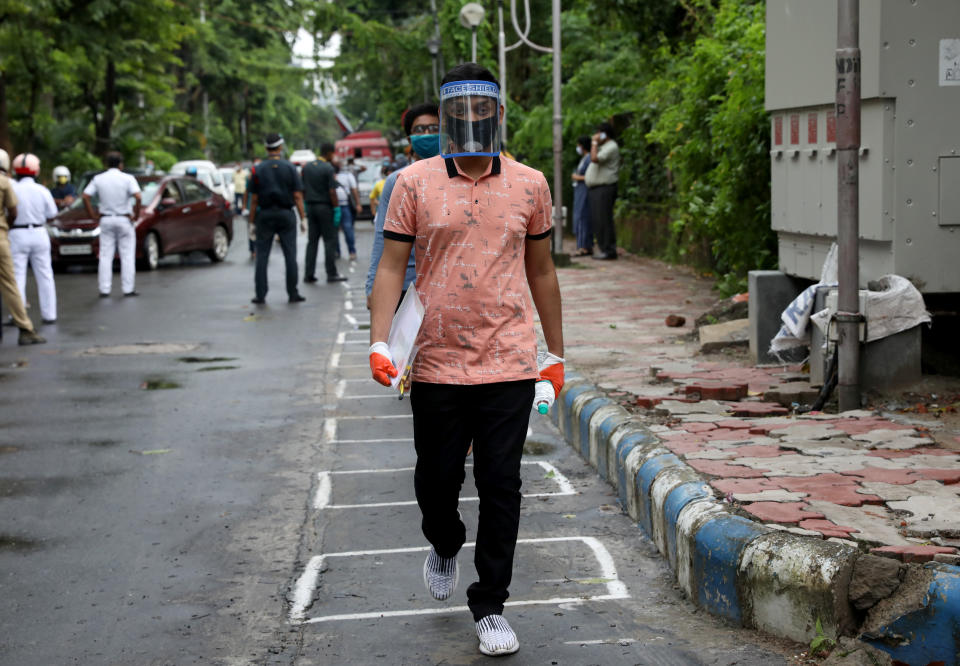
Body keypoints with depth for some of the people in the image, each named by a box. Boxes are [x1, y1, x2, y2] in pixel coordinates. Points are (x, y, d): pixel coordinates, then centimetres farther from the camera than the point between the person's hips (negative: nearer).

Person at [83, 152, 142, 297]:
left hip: (105, 220, 2)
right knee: (127, 255, 4)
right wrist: (136, 214, -9)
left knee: (105, 256, 5)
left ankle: (104, 290, 2)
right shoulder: (128, 179, -6)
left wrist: (93, 215, 1)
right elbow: (137, 197, -20)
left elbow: (86, 197, -5)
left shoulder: (98, 179, 3)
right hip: (124, 220, -2)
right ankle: (128, 289, 3)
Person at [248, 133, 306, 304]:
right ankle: (293, 294, 4)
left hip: (265, 215, 0)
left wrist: (252, 221, 3)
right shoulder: (290, 168, -2)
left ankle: (260, 295, 2)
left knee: (262, 257, 4)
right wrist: (303, 218, 0)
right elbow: (297, 196, -4)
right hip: (286, 214, 0)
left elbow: (254, 199, -2)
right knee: (290, 256, 3)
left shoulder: (257, 170, -1)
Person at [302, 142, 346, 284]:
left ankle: (309, 273, 7)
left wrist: (306, 203, 17)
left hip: (311, 207, 6)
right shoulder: (328, 168, -13)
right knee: (330, 240, 1)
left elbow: (302, 189, 10)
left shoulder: (306, 167, 7)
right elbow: (332, 192, -16)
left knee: (312, 241, 9)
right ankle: (331, 273, 1)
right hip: (325, 206, -6)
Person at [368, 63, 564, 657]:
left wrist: (555, 353, 16)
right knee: (436, 480, 8)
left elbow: (541, 271, 14)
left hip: (509, 365, 0)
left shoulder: (530, 185, 6)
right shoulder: (415, 183, 1)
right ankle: (445, 545, 43)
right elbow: (392, 267, 1)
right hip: (436, 365, 0)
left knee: (501, 486, 1)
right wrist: (379, 343, -12)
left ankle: (490, 606, 15)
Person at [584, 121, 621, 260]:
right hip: (594, 188, 11)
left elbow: (595, 159, -24)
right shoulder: (602, 147, 21)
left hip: (604, 188, -10)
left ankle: (609, 250, -9)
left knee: (603, 220, -11)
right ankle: (604, 248, 13)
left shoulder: (611, 147, -11)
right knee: (596, 221, 10)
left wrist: (594, 142, -15)